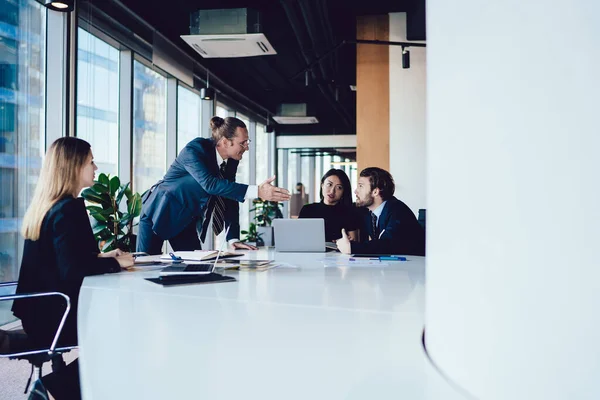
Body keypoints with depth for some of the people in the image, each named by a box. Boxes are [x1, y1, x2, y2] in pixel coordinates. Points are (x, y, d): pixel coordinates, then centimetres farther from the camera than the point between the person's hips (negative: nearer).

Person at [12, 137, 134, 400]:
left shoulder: (44, 204, 8)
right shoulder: (69, 209, -21)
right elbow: (73, 269, -28)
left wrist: (100, 256, 8)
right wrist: (116, 263, -15)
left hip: (40, 310, 9)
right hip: (55, 315, -9)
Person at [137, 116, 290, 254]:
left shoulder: (231, 160, -7)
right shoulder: (194, 150, -28)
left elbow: (230, 198, -3)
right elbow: (209, 184, -44)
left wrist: (233, 239, -12)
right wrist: (256, 191, -52)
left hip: (186, 219, 6)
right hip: (160, 211, -6)